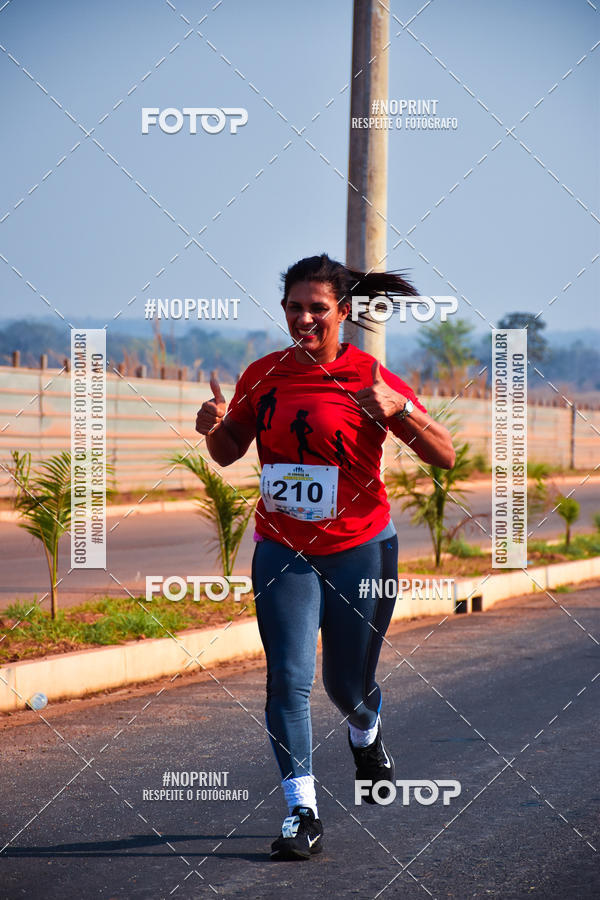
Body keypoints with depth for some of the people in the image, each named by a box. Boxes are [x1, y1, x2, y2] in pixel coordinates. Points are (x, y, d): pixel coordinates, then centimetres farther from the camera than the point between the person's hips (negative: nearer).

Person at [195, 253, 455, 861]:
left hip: (359, 547, -2)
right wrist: (215, 427, -11)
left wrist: (398, 410, -28)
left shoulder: (368, 377, -9)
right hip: (282, 551, 2)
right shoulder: (263, 375, 0)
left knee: (348, 684, 11)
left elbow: (444, 457, -11)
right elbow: (228, 453, 12)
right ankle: (301, 814, -9)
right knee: (288, 678, -12)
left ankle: (367, 736, 47)